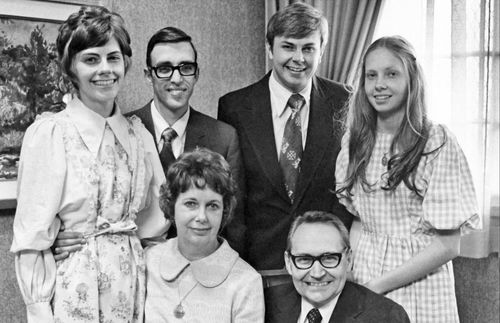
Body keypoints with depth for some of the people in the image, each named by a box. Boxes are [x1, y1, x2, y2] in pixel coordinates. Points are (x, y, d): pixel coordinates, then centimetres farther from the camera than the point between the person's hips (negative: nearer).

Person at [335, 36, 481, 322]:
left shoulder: (438, 142, -13)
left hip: (418, 285, -4)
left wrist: (377, 285, -16)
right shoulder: (354, 141, 2)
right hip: (360, 271, 4)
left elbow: (447, 245, -14)